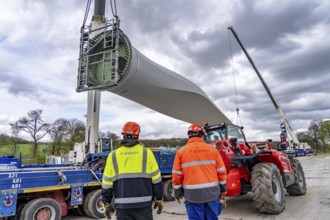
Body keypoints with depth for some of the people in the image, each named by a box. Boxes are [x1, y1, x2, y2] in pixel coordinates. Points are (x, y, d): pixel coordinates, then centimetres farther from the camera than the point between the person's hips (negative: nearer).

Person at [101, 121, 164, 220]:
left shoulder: (113, 155, 0)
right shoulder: (147, 153, -3)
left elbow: (107, 184, 2)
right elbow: (156, 180, 0)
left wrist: (107, 203, 13)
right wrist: (159, 199, 11)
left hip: (122, 205, 1)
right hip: (143, 204, -1)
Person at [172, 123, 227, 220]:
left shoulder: (181, 151, -2)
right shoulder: (212, 149, 3)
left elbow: (177, 175, -2)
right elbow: (221, 171, 5)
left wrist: (177, 193, 9)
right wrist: (223, 189, 16)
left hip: (193, 194, -2)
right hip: (212, 192, 2)